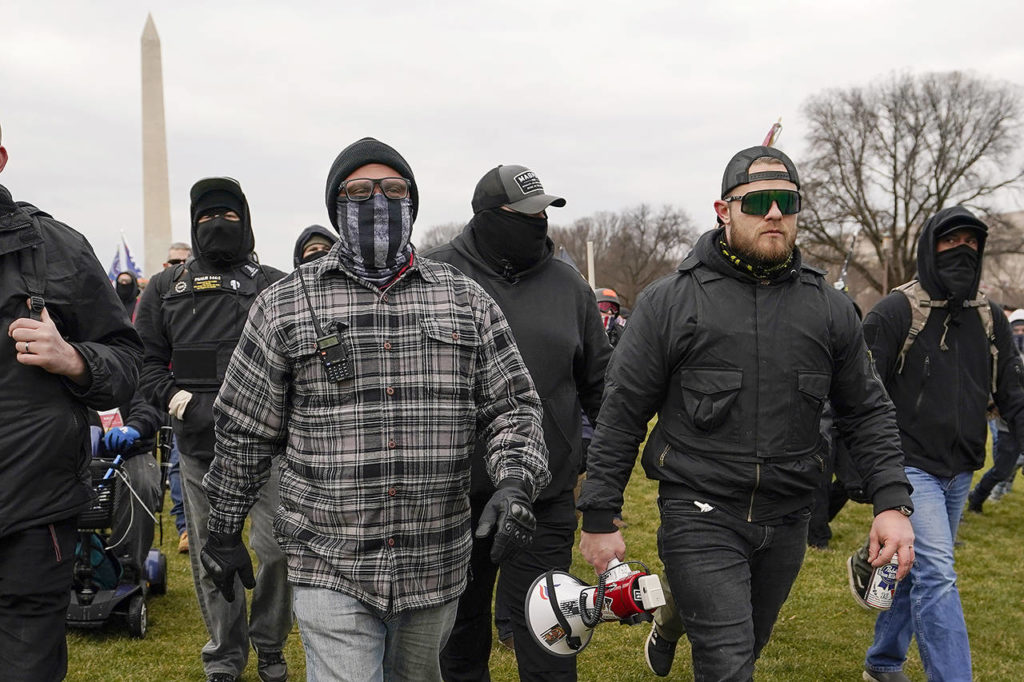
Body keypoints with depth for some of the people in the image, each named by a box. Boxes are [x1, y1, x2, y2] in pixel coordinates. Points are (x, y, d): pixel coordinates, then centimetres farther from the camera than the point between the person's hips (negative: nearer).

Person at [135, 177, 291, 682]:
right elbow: (146, 358, 10)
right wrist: (178, 400, -7)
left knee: (276, 547, -5)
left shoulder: (275, 286, 8)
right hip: (199, 444, 2)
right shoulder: (165, 288, 13)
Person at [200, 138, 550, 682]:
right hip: (330, 571, -2)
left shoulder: (466, 300, 4)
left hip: (437, 567, 3)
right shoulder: (285, 305, 0)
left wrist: (514, 483, -13)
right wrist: (224, 530, 10)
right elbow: (245, 432, 6)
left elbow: (512, 406, 4)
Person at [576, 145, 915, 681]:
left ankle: (678, 621, 52)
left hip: (786, 523, 4)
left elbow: (867, 412, 9)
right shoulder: (669, 302, -6)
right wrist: (599, 519, -5)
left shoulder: (830, 309, 3)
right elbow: (620, 416, -4)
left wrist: (892, 503, -3)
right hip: (699, 516, -4)